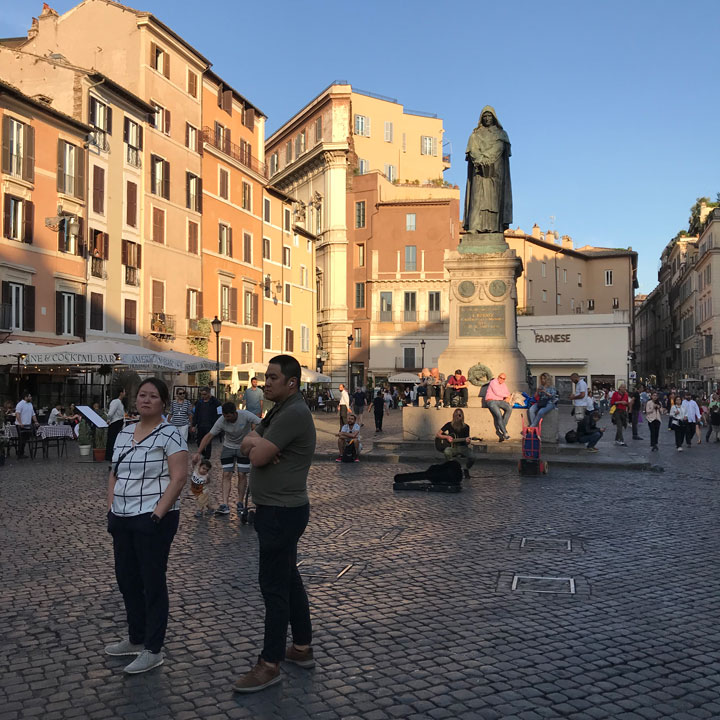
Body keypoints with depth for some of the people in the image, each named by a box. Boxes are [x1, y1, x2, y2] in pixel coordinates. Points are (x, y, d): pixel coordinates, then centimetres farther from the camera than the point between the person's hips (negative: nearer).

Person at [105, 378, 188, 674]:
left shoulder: (169, 435, -11)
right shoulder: (124, 433, 11)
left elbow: (178, 478, -16)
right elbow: (114, 474, 17)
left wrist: (156, 515, -19)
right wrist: (111, 508, 7)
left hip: (152, 520, -7)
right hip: (122, 519, 7)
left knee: (152, 583, 2)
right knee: (126, 579, 16)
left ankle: (153, 650, 13)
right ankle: (136, 639, 32)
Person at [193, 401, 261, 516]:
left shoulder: (245, 415, -26)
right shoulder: (221, 421, -21)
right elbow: (209, 436, -18)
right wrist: (198, 453, -22)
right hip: (228, 447, 1)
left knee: (242, 475, -3)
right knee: (226, 475, -7)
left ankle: (240, 504, 10)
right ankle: (225, 505, -10)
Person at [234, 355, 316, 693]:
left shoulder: (294, 414, -19)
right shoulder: (279, 411, 14)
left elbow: (258, 456, -23)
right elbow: (246, 443, 8)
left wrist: (257, 445, -2)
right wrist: (258, 443, -12)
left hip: (282, 512, -10)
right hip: (274, 509, 10)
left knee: (274, 584, -4)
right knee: (288, 579, 17)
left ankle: (270, 664, 5)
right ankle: (302, 648, 28)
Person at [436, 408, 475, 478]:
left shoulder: (466, 427, 2)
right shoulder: (449, 425, 0)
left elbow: (467, 443, 4)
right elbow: (437, 435, 2)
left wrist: (467, 441, -20)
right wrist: (447, 437, -13)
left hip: (463, 448, 0)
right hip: (452, 448, 0)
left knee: (471, 459, -29)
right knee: (447, 452, -37)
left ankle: (466, 470, 8)